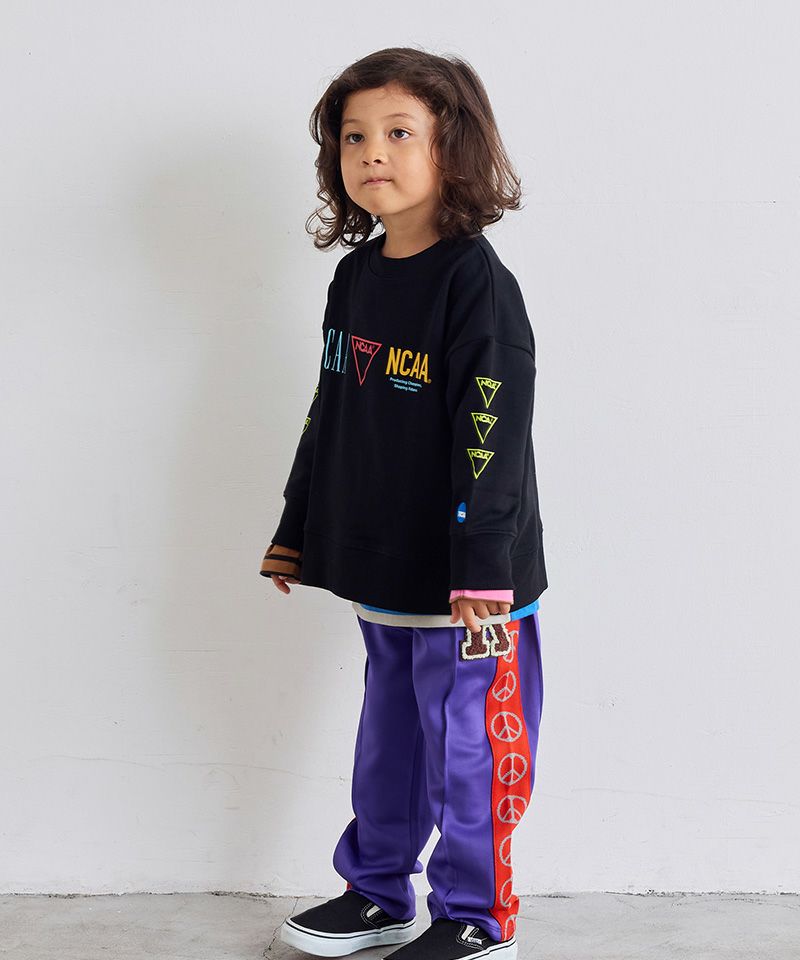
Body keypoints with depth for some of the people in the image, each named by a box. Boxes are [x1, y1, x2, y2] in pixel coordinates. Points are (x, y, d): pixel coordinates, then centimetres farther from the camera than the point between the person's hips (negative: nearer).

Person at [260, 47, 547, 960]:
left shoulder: (475, 283, -15)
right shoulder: (355, 278, 9)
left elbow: (494, 439, -20)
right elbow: (329, 417, 17)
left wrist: (483, 574, -24)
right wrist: (296, 532, 20)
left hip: (463, 582, -7)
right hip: (381, 574, 7)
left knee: (463, 745, 5)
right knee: (388, 733, 19)